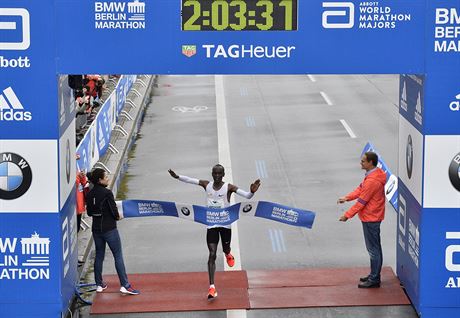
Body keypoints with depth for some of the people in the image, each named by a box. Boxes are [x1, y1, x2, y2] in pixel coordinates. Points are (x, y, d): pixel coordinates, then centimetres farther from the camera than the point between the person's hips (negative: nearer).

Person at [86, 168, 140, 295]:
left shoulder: (90, 194, 2)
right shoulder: (107, 193, -18)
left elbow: (89, 212, 9)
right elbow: (114, 211, -17)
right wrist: (117, 217, 4)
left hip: (96, 229, 7)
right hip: (109, 229, -6)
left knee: (99, 256, 16)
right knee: (118, 256, 0)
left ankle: (99, 284, 22)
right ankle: (125, 285, -2)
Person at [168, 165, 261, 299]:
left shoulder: (229, 187, -9)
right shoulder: (206, 185, -1)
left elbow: (247, 196, -19)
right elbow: (189, 180, -1)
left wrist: (252, 192, -40)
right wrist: (177, 177, -19)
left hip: (225, 224, -1)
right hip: (211, 224, 1)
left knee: (226, 249, 15)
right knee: (212, 254, -8)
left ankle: (228, 254, 57)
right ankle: (212, 287, -12)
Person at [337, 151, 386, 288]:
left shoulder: (372, 181, -27)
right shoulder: (375, 173, 5)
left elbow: (361, 202, -22)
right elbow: (361, 189, 14)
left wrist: (347, 215, -14)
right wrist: (347, 197, 2)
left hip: (371, 218, -10)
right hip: (373, 217, 10)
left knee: (373, 249, -2)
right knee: (375, 247, 17)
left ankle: (374, 280, 6)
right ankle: (374, 276, 28)